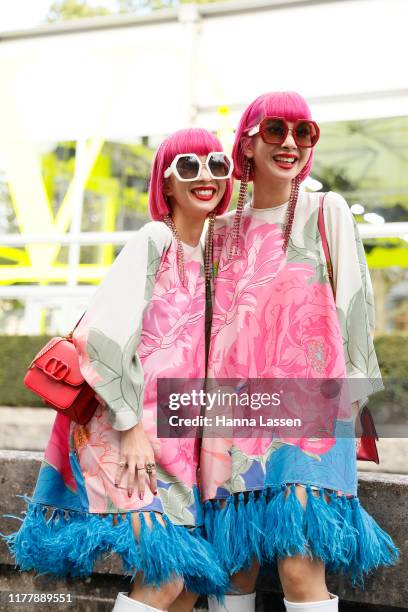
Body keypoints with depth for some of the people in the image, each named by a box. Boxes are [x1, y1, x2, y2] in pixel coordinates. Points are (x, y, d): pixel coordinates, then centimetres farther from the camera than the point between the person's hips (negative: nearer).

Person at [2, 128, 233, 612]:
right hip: (126, 422, -8)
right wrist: (131, 425, -17)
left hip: (173, 432, 8)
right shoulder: (154, 240, -10)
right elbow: (106, 332, -19)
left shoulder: (206, 255, 13)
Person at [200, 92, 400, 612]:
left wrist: (351, 383, -5)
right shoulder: (226, 229, 16)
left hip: (307, 405, -4)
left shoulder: (325, 210, 6)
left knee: (301, 565, -13)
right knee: (234, 563, 4)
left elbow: (350, 300, 2)